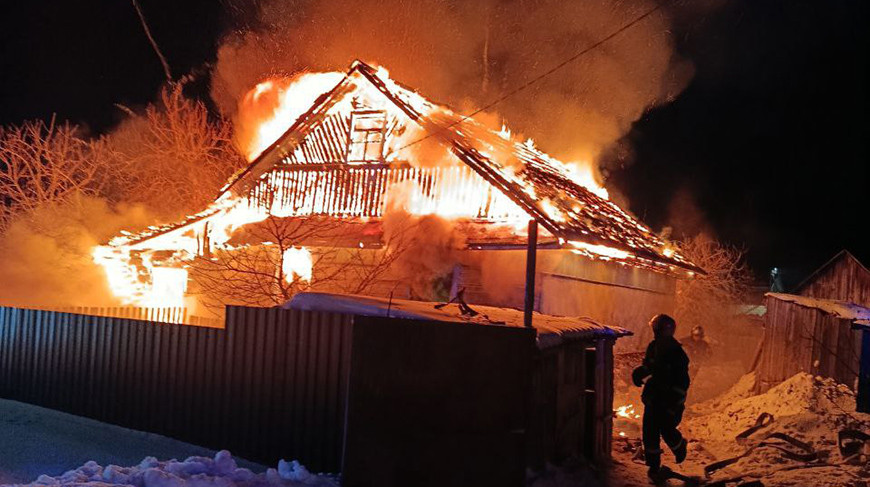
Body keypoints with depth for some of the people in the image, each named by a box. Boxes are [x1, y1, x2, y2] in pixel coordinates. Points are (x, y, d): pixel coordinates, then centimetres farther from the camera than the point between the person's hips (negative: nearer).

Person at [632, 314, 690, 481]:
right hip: (653, 397, 6)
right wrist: (640, 372, -5)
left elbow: (682, 382, -18)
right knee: (649, 431, 4)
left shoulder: (677, 353, -19)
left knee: (666, 429, 0)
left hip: (669, 400, -6)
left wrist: (675, 404, -22)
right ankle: (653, 465, 19)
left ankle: (680, 447, 35)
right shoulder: (653, 347, 1)